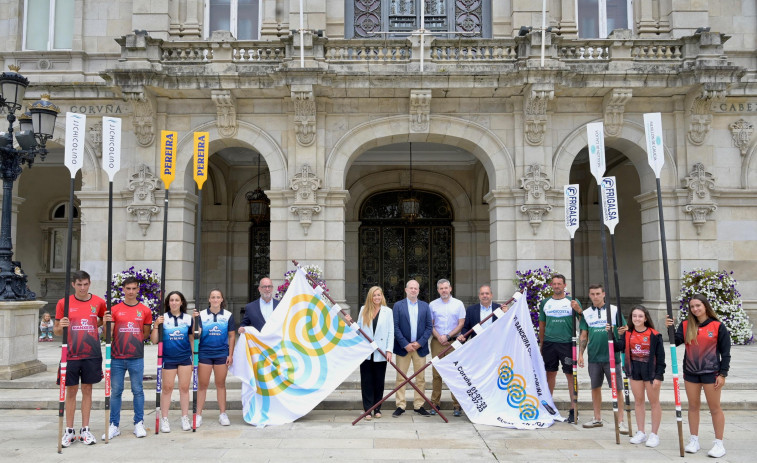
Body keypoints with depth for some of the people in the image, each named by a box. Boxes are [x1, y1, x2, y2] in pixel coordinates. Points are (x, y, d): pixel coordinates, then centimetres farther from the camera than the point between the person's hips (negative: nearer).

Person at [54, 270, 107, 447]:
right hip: (71, 354, -1)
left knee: (87, 390, 7)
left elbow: (103, 320, 20)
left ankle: (85, 430, 16)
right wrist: (60, 326, -17)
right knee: (71, 391, 5)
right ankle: (69, 431, 16)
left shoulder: (98, 302, 2)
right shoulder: (63, 303, 0)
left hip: (92, 354, 1)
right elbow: (56, 331, 5)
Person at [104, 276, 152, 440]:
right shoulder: (114, 309, 5)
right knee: (115, 391, 5)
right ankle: (114, 425, 14)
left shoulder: (145, 310, 6)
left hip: (136, 358, 0)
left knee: (138, 391, 4)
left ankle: (139, 424, 13)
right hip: (117, 357, 0)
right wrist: (106, 323, -14)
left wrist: (135, 340, -1)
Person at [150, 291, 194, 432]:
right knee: (167, 388, 3)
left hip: (185, 358, 1)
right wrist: (156, 325, -12)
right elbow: (154, 341, -2)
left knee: (184, 388, 5)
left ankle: (185, 418, 15)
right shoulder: (162, 318, 0)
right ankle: (164, 419, 13)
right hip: (168, 358, -1)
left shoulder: (188, 318, 5)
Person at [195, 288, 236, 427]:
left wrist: (230, 355, 1)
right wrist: (194, 320, -19)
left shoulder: (228, 315, 4)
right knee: (202, 385, 3)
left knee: (221, 384, 8)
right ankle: (198, 414, 11)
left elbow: (231, 336, 6)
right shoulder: (201, 315, 2)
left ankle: (223, 414, 16)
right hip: (204, 353, 0)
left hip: (222, 354, 1)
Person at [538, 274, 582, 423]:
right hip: (549, 343, 3)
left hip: (567, 343, -2)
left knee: (570, 375, -3)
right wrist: (541, 343, 13)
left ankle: (573, 410, 1)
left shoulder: (572, 302, 3)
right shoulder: (545, 303, 10)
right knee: (550, 373, 10)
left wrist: (578, 310, -20)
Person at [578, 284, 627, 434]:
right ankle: (597, 418, 23)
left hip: (612, 356, -3)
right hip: (594, 357, 3)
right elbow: (583, 336, 9)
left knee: (617, 388, -1)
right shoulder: (586, 313, 7)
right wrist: (580, 354, 4)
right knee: (595, 387, 11)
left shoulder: (614, 310, 0)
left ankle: (620, 421, 8)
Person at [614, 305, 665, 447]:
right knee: (638, 401, 12)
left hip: (650, 371, -4)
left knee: (654, 402, 5)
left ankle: (654, 435, 16)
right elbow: (617, 348, -3)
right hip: (634, 371, 5)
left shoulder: (654, 335, -11)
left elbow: (660, 357, -9)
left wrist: (658, 376, -11)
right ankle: (641, 433, 22)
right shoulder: (627, 334, 2)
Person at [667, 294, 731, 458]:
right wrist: (670, 328, -22)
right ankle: (694, 440, 21)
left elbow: (725, 353, -2)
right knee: (693, 406, 11)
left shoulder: (718, 326, -4)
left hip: (711, 373, -3)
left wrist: (722, 374, -6)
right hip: (690, 372, 4)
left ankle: (719, 443, 14)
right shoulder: (685, 325, 4)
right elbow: (676, 342, -7)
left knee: (715, 408, 3)